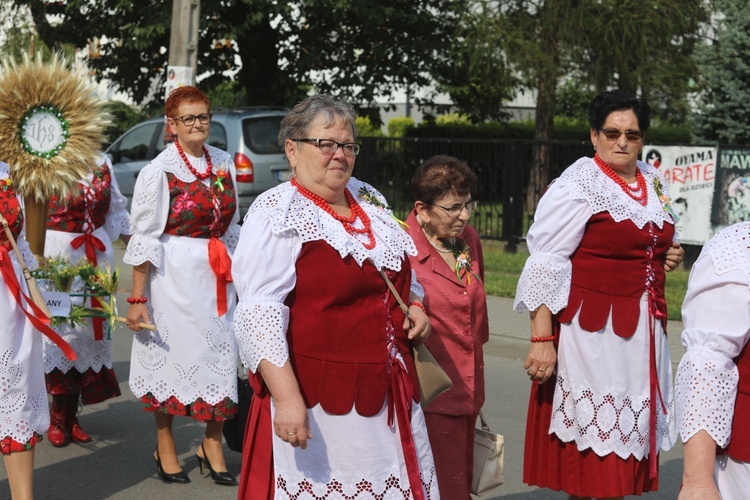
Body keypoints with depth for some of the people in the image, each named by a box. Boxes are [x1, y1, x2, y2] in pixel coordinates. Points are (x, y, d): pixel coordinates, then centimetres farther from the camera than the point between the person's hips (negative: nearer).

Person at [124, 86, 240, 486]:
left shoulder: (224, 163, 7)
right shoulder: (159, 171, -8)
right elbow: (145, 239, -8)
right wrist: (137, 298, -11)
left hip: (218, 276, 5)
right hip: (174, 276, -4)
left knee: (220, 355, 5)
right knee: (170, 355, 4)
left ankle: (213, 446, 20)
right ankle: (165, 448, 21)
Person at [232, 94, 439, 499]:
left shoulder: (368, 200, 12)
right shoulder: (277, 215, -9)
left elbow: (401, 272, 28)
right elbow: (259, 314, -18)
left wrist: (414, 305, 7)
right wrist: (286, 397, -25)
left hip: (388, 391, 7)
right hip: (314, 400, -7)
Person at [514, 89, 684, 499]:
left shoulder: (654, 182, 11)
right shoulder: (576, 186, -10)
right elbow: (545, 265, -14)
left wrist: (668, 257, 5)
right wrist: (542, 339, -20)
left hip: (643, 330, 7)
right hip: (592, 328, -7)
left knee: (628, 436, 11)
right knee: (591, 446, -3)